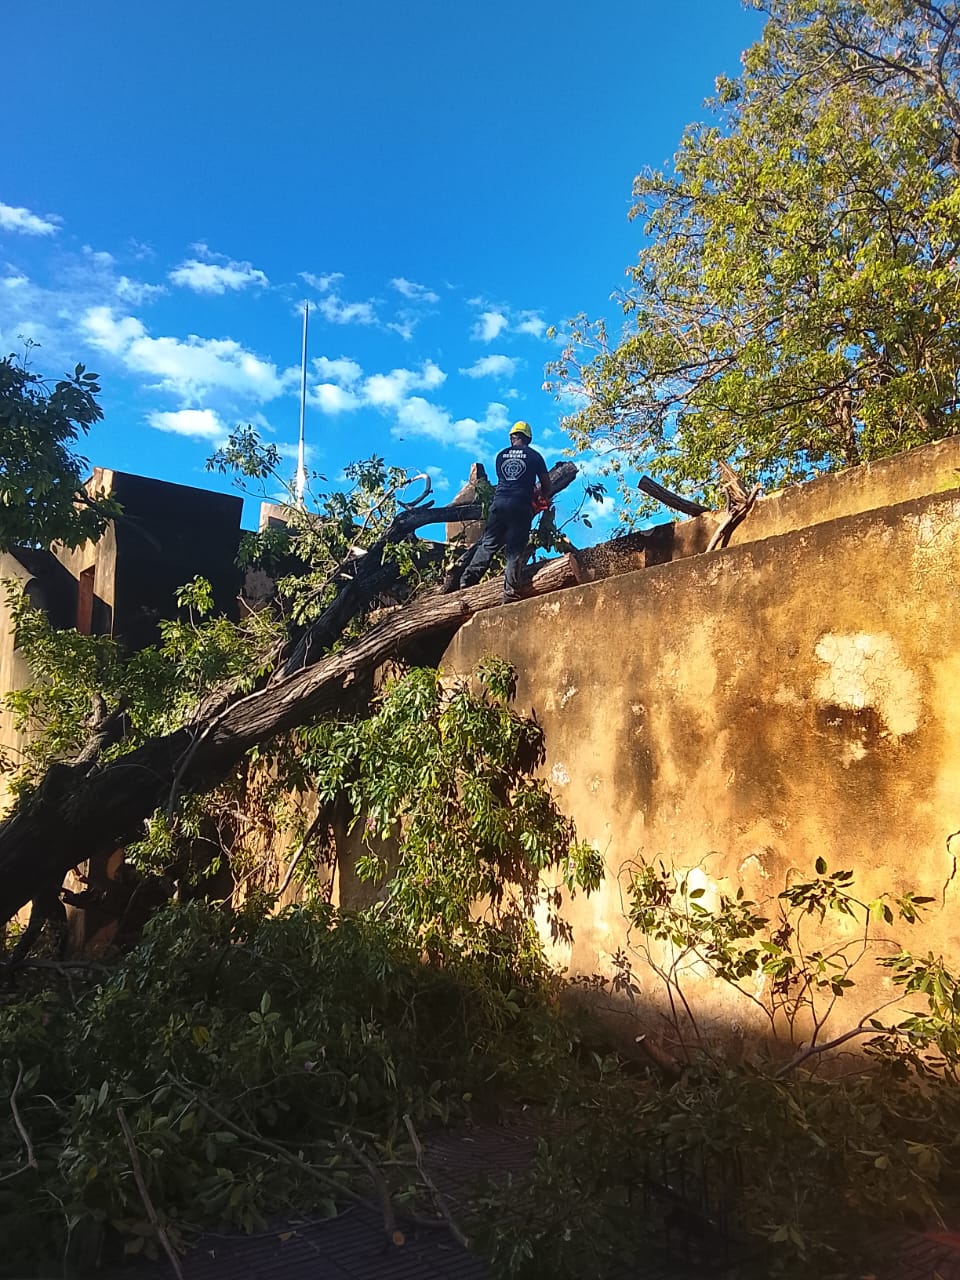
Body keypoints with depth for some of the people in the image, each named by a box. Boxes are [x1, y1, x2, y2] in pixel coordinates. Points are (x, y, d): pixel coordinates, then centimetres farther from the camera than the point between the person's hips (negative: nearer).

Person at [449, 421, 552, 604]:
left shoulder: (501, 455, 15)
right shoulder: (534, 455, 8)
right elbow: (546, 484, 9)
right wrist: (543, 499, 31)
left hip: (499, 503, 2)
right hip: (521, 506, -2)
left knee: (487, 544, 8)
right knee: (515, 551, -2)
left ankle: (467, 582, -2)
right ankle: (510, 593, -9)